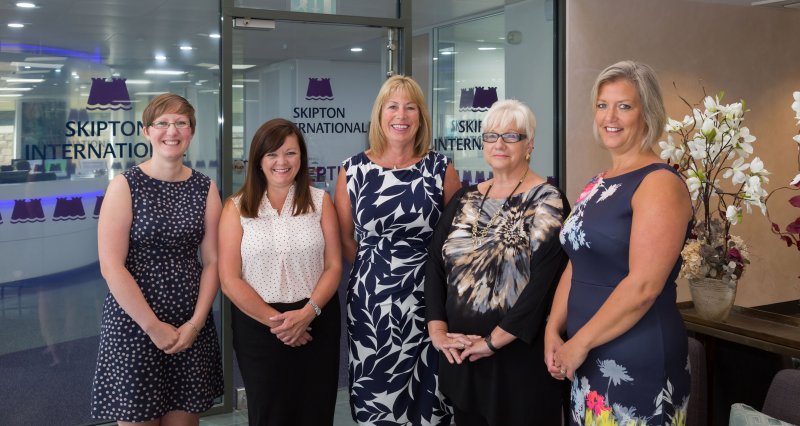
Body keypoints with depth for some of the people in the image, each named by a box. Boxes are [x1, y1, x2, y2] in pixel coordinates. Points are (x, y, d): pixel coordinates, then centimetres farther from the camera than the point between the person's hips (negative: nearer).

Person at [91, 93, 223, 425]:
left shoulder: (205, 188, 5)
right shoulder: (125, 186, -5)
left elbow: (212, 261, 4)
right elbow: (111, 266, -11)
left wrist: (196, 322, -6)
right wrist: (153, 325, -12)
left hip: (192, 327, 3)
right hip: (134, 324, -3)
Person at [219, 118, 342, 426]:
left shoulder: (320, 201, 4)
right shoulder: (237, 208, 0)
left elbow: (333, 266, -1)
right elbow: (230, 280, -5)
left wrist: (307, 312, -15)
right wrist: (275, 320, -12)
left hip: (315, 324, 1)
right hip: (257, 326, -1)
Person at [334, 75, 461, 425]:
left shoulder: (440, 169, 0)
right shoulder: (354, 170, 2)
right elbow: (344, 237, 11)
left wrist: (426, 271, 4)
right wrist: (376, 268, 11)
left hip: (427, 299, -1)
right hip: (370, 301, 1)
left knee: (426, 395, 5)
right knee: (374, 395, 9)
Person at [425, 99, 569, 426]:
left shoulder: (546, 201, -8)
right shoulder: (465, 199, 8)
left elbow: (545, 282, -17)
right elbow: (435, 264, 5)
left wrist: (494, 340, -19)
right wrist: (437, 328, -7)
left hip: (520, 352, -5)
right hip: (461, 352, 5)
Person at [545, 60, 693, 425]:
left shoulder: (659, 183, -14)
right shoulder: (598, 184, 12)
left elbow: (643, 287, -21)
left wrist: (579, 342, -15)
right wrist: (553, 330, 0)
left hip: (638, 362, -7)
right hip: (588, 358, 8)